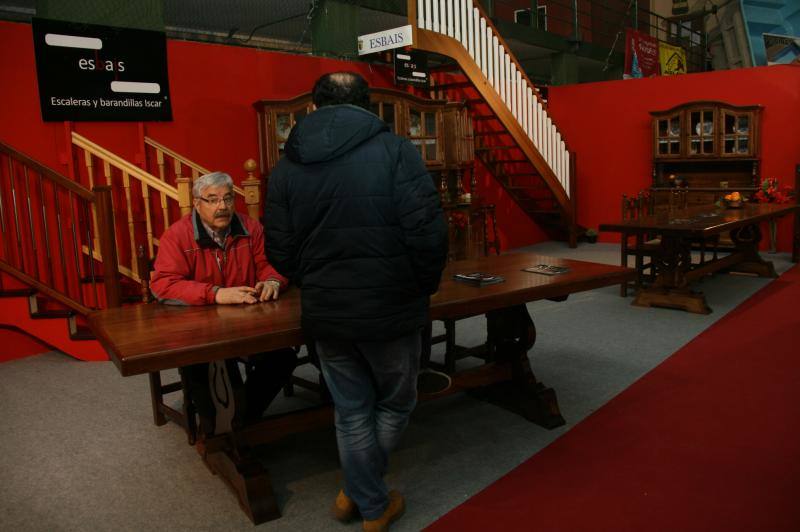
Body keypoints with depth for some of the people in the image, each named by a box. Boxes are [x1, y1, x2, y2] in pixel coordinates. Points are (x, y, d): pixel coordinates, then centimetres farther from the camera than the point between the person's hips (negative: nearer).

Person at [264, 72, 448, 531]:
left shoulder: (287, 168, 2)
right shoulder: (395, 151, -9)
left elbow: (281, 253, 1)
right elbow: (428, 231, -16)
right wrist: (425, 287, 1)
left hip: (326, 315, 3)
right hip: (390, 309, -3)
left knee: (352, 413, 19)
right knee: (394, 404, 21)